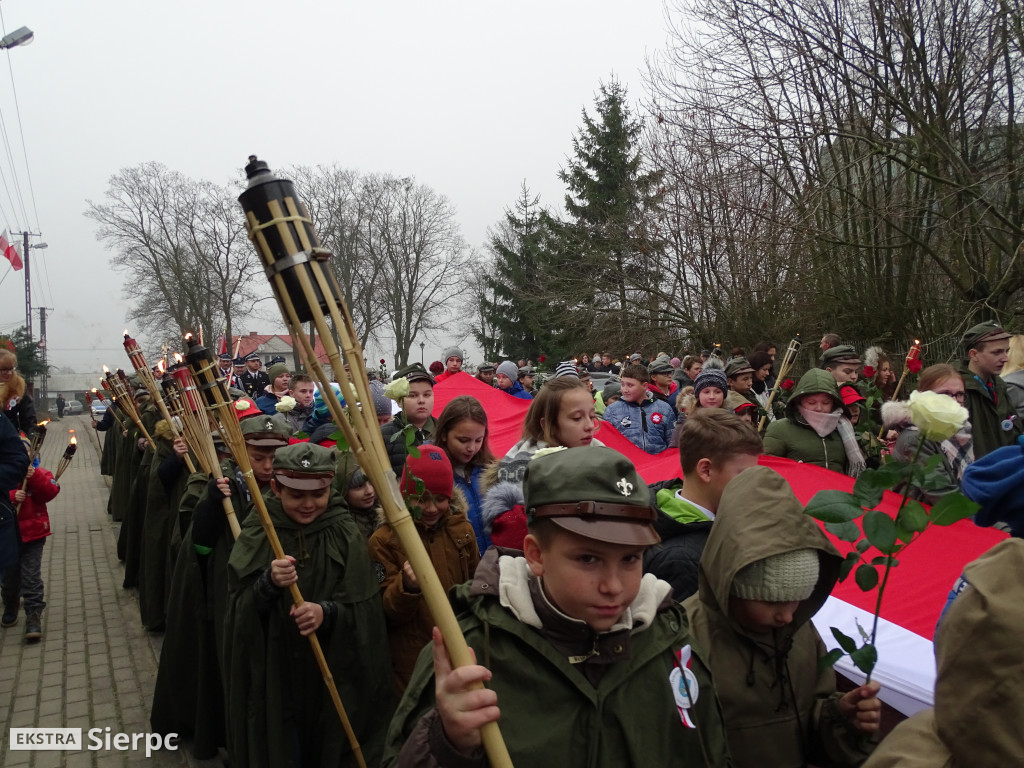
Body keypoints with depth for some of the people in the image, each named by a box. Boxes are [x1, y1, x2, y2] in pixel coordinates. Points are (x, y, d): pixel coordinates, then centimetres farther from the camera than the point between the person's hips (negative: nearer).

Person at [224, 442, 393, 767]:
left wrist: (327, 613, -28)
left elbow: (364, 610, -9)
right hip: (272, 675, 0)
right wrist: (268, 583, -28)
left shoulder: (345, 534, -8)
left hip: (333, 675, 0)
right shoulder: (257, 533, -7)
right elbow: (239, 611, -9)